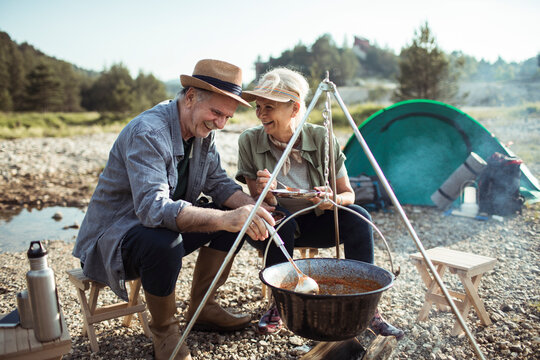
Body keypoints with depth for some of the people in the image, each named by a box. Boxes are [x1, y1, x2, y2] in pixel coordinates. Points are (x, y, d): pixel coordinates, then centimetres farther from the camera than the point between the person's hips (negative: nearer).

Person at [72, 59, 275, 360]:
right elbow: (153, 209, -39)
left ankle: (201, 308, 10)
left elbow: (219, 183, 2)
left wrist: (253, 208, -18)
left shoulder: (203, 131, -1)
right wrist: (227, 219, -50)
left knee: (237, 214, -4)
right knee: (163, 244, -39)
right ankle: (164, 332, -9)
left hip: (167, 224, 8)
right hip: (113, 235, -8)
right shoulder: (148, 132, -28)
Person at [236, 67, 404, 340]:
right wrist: (267, 195, -35)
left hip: (312, 223, 2)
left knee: (357, 217, -24)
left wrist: (333, 199, -28)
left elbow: (348, 194, -5)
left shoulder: (321, 139, -14)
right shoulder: (249, 141, -15)